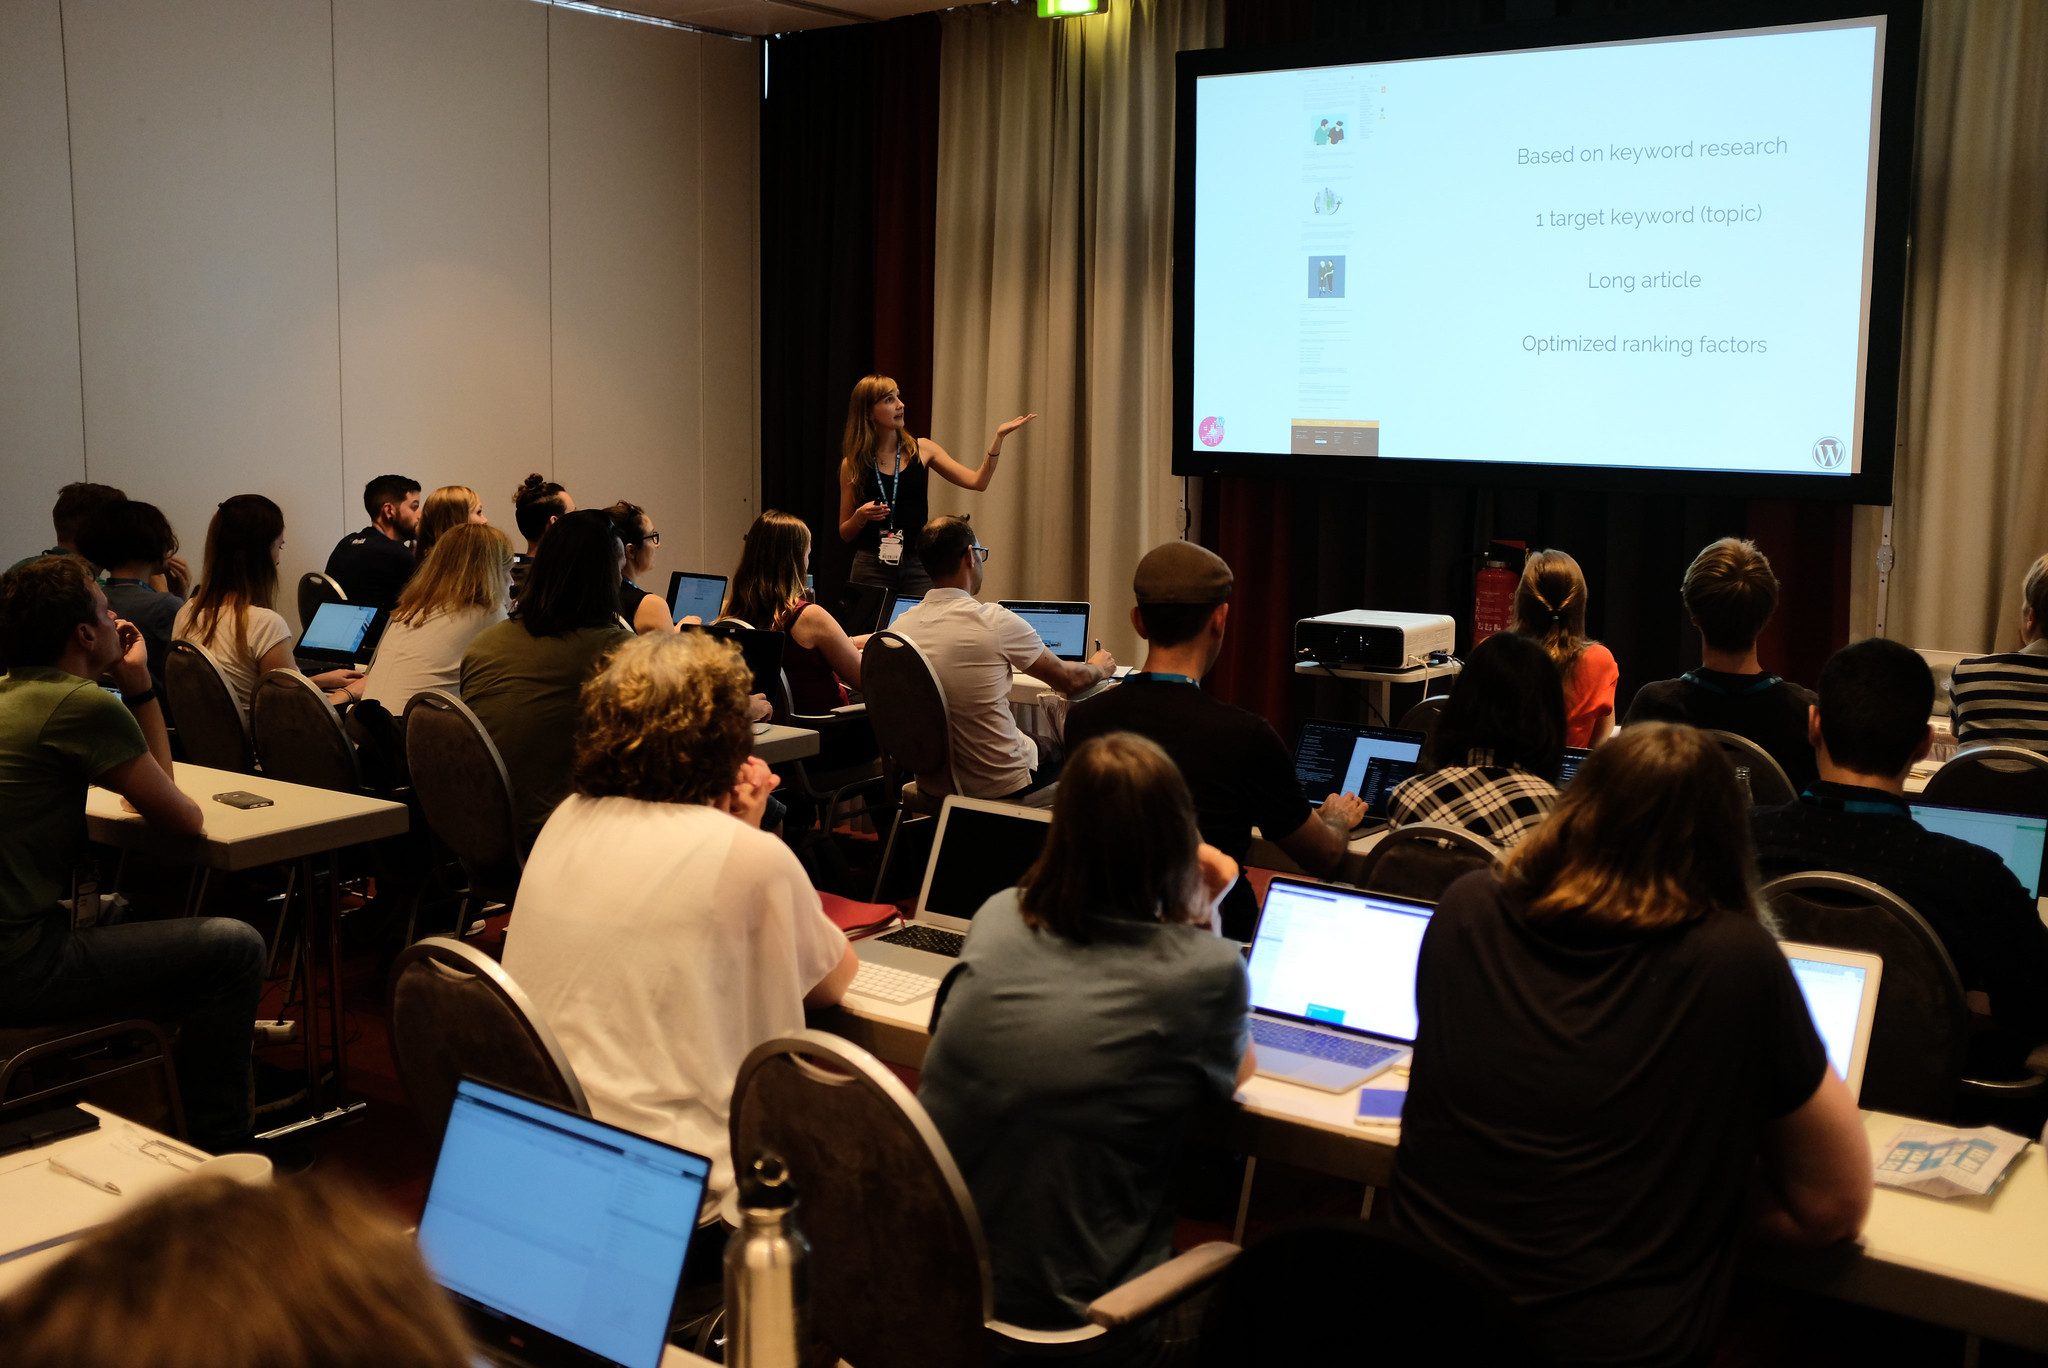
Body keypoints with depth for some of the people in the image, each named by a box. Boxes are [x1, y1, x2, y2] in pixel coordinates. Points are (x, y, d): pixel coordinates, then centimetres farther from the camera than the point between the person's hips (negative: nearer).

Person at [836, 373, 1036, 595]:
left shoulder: (922, 450, 6)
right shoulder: (852, 465, 2)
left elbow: (977, 481, -4)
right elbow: (845, 533, 7)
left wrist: (999, 437, -11)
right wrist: (860, 517, -13)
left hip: (918, 565, 1)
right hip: (871, 567, -1)